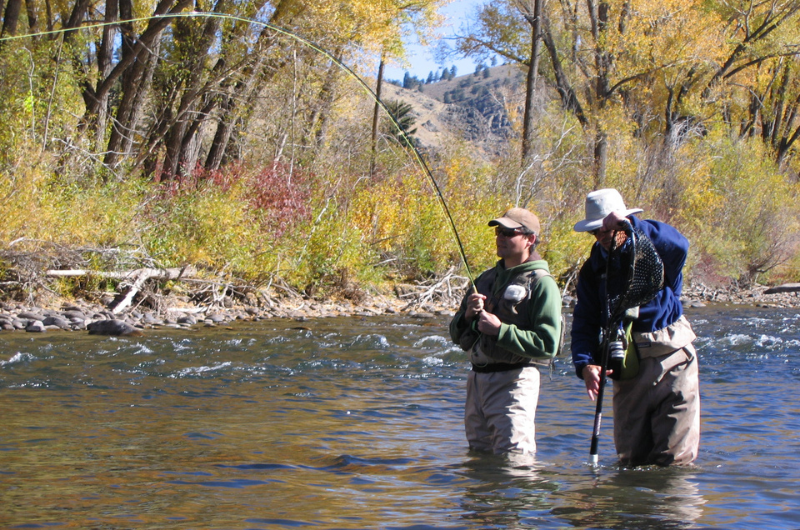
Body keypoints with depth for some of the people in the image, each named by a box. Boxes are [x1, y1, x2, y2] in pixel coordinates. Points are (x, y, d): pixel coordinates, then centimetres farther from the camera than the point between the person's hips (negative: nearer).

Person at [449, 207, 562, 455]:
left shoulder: (541, 283, -7)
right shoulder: (486, 278, 17)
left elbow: (548, 345, -17)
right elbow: (456, 334, 18)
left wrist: (500, 330, -20)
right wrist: (468, 315, -4)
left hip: (513, 381, -8)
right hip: (477, 379, 8)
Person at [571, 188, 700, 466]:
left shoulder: (654, 250, -2)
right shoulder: (593, 269, 9)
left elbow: (679, 246, -27)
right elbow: (584, 322, 3)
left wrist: (632, 224, -32)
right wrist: (585, 364, -14)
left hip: (671, 358, -4)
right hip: (626, 367, 4)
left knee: (676, 457, -5)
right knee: (630, 457, 5)